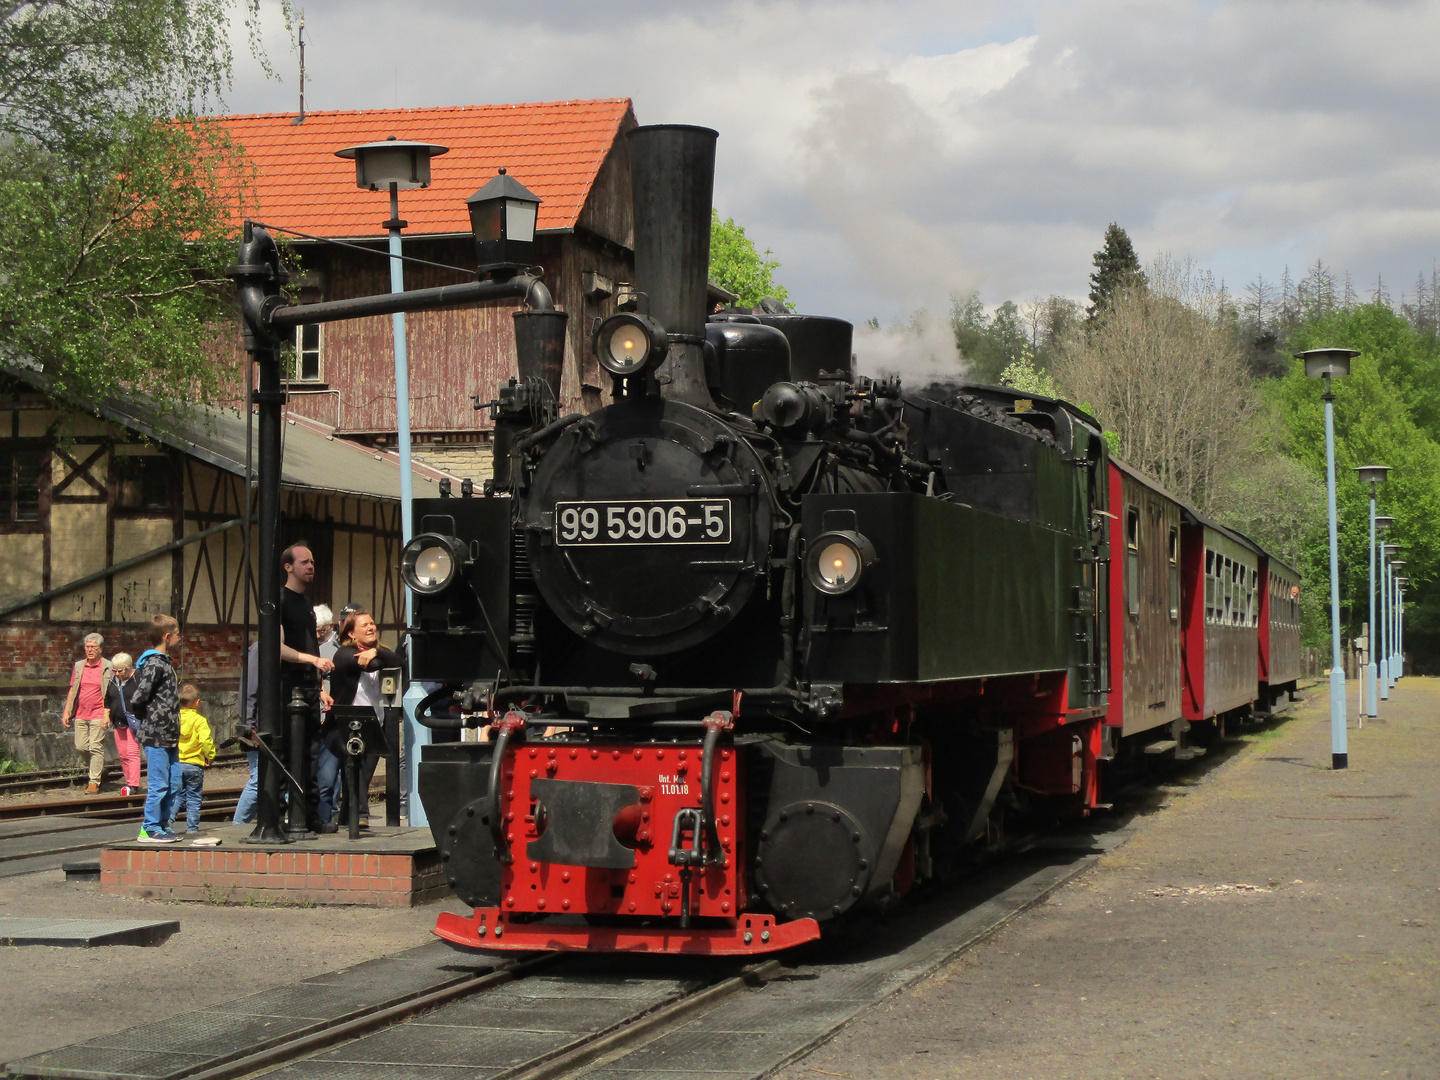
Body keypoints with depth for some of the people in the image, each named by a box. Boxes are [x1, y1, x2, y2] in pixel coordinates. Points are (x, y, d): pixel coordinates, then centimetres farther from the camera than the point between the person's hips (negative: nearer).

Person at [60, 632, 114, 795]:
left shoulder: (108, 668, -3)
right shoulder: (79, 666, 11)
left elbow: (111, 694, -5)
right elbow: (72, 690, 15)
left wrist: (107, 714, -13)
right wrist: (66, 712, 9)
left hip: (98, 714, -5)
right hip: (81, 714, 5)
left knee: (95, 747, -7)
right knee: (81, 746, 3)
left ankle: (94, 781, 0)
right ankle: (100, 769, 26)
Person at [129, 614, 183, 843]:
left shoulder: (164, 662, 16)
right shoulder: (154, 664, -15)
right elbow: (137, 698, -21)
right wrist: (147, 719, -6)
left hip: (169, 737, 9)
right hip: (157, 736, -9)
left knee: (173, 783, 12)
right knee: (159, 784, -5)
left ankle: (162, 826, 19)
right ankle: (150, 830, 2)